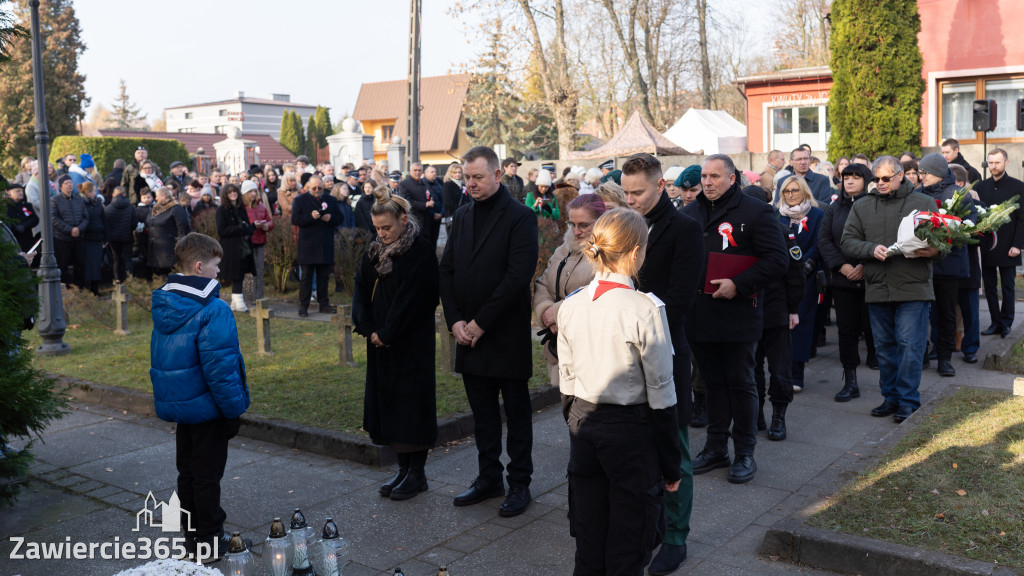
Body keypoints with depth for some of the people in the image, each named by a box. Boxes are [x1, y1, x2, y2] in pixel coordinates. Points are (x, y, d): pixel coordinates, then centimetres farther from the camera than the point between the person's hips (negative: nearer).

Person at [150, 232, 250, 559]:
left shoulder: (164, 305, 5)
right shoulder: (213, 311, -22)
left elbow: (161, 358, 12)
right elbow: (220, 368, -24)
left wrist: (170, 399, 20)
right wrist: (234, 409, -16)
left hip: (176, 404, 8)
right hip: (206, 406, -8)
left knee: (188, 471, 19)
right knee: (207, 474, 5)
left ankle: (192, 533, 32)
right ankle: (209, 540, 16)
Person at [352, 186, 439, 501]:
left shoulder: (421, 251, -11)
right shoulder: (374, 251, 9)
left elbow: (413, 298, -17)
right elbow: (361, 289, 6)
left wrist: (387, 333, -16)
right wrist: (368, 329, -7)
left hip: (412, 344, -7)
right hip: (380, 342, 7)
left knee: (411, 402, -1)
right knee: (387, 401, 10)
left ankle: (417, 472, 9)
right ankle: (404, 468, 21)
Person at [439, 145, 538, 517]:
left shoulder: (520, 218, -10)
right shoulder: (462, 216, 11)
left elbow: (518, 276, -18)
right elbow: (447, 270, 10)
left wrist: (480, 323, -16)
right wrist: (455, 320, -3)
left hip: (507, 334, -6)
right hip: (469, 334, 6)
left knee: (517, 413, 6)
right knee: (482, 412, 15)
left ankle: (519, 483, 18)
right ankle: (489, 478, 27)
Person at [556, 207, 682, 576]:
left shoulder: (571, 306, -1)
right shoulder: (645, 309, -17)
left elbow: (567, 381, 7)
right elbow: (660, 393, -13)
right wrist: (671, 464, -4)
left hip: (584, 424, 5)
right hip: (631, 429, -5)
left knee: (588, 541, 17)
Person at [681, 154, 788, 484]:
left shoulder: (755, 212, -6)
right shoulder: (690, 213, 12)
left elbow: (777, 259, -11)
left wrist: (739, 285, -18)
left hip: (738, 315, -5)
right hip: (700, 316, 5)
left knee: (741, 384, 4)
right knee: (714, 383, 14)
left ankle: (745, 454, 17)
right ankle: (716, 449, 25)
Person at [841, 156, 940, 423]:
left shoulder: (924, 203, 3)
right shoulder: (862, 206, 9)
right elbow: (848, 241, 4)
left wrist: (934, 250, -19)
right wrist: (871, 249, -15)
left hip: (913, 289, -3)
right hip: (877, 289, 3)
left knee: (910, 345, -5)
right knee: (884, 346, 11)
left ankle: (908, 401, 4)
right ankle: (891, 396, 23)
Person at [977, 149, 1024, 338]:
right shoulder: (982, 186, 9)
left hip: (1007, 248, -3)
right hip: (986, 247, 3)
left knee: (1007, 287, 4)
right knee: (989, 287, 6)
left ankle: (1005, 323, 13)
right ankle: (996, 322, 15)